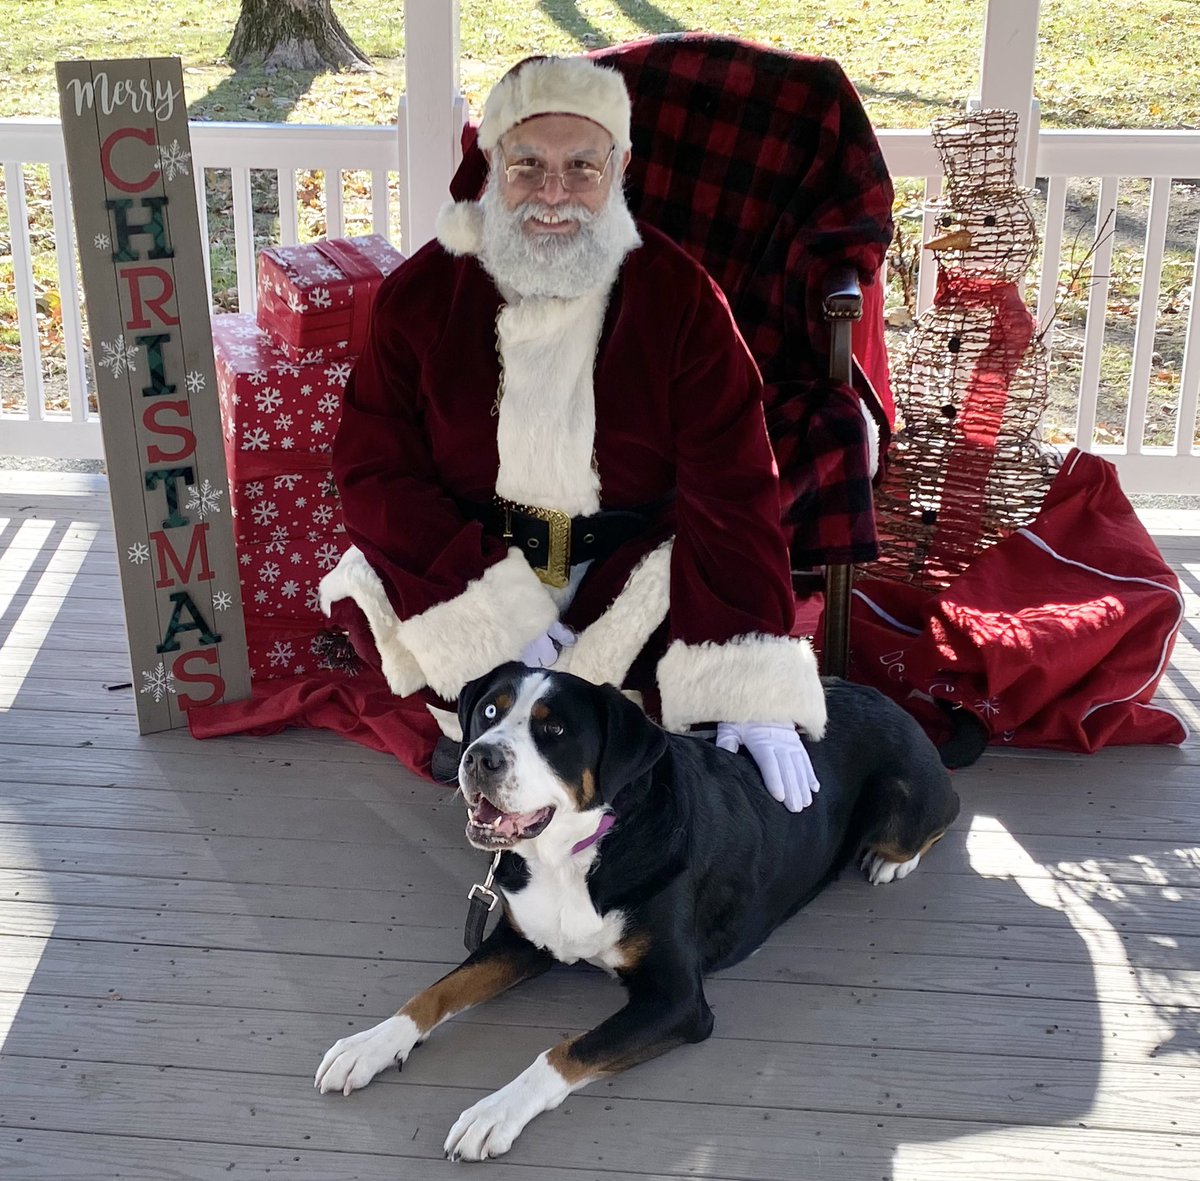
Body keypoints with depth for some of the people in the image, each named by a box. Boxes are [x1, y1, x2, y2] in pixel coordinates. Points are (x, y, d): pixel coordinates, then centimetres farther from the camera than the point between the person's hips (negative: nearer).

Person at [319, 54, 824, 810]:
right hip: (463, 563, 1)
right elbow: (376, 467, -7)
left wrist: (757, 696, -26)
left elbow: (732, 491, -13)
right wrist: (496, 614, -22)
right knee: (364, 598, -25)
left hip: (631, 563, -1)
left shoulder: (680, 297, -8)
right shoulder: (424, 291, -4)